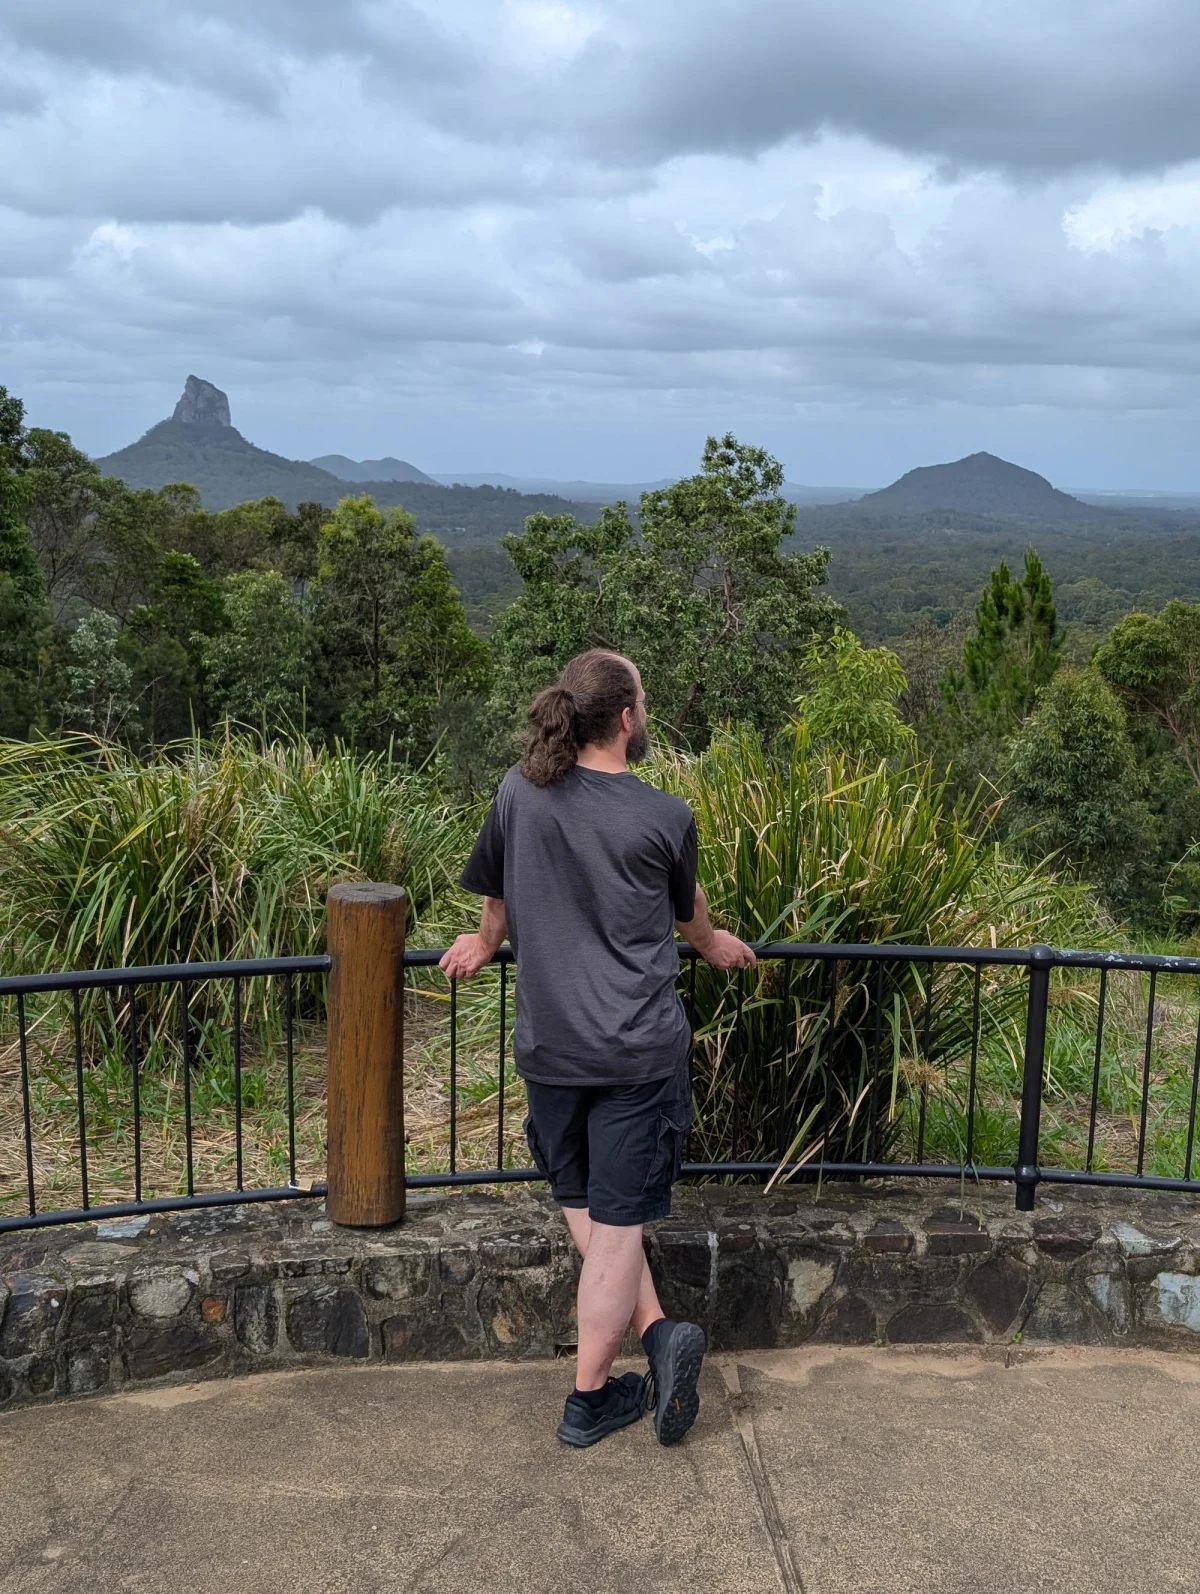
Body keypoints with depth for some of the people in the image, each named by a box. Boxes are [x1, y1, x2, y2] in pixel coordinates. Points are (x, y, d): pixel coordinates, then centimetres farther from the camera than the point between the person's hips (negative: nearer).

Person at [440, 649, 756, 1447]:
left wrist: (484, 947, 38)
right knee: (616, 1220, 5)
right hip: (639, 1046, -3)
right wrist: (715, 943, 34)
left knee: (582, 1207, 19)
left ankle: (659, 1332, 10)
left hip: (548, 1043, 3)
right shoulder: (665, 817, -9)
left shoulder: (519, 792, -2)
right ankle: (589, 1399, 12)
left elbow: (496, 895, 16)